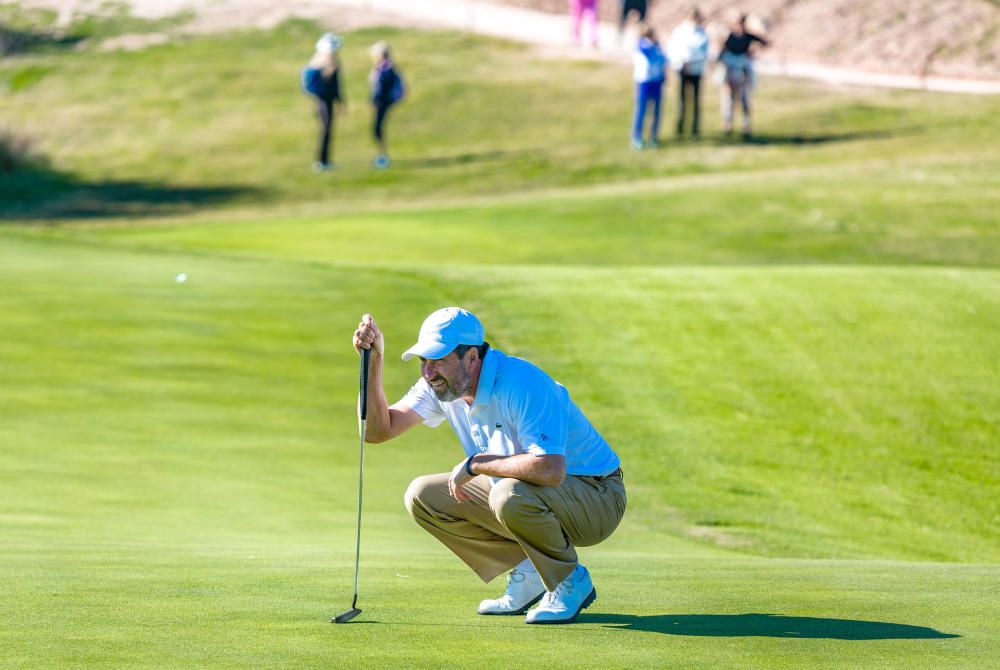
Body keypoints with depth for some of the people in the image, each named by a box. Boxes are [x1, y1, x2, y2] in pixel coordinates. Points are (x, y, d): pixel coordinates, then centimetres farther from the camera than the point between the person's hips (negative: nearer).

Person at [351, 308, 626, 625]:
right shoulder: (441, 383, -4)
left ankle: (570, 583, -11)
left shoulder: (522, 385, -30)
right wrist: (374, 361, -15)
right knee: (422, 496, 0)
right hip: (521, 495, 9)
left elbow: (550, 469, -43)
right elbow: (378, 429, -2)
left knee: (510, 495, -38)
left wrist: (475, 464, -29)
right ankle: (528, 574, 5)